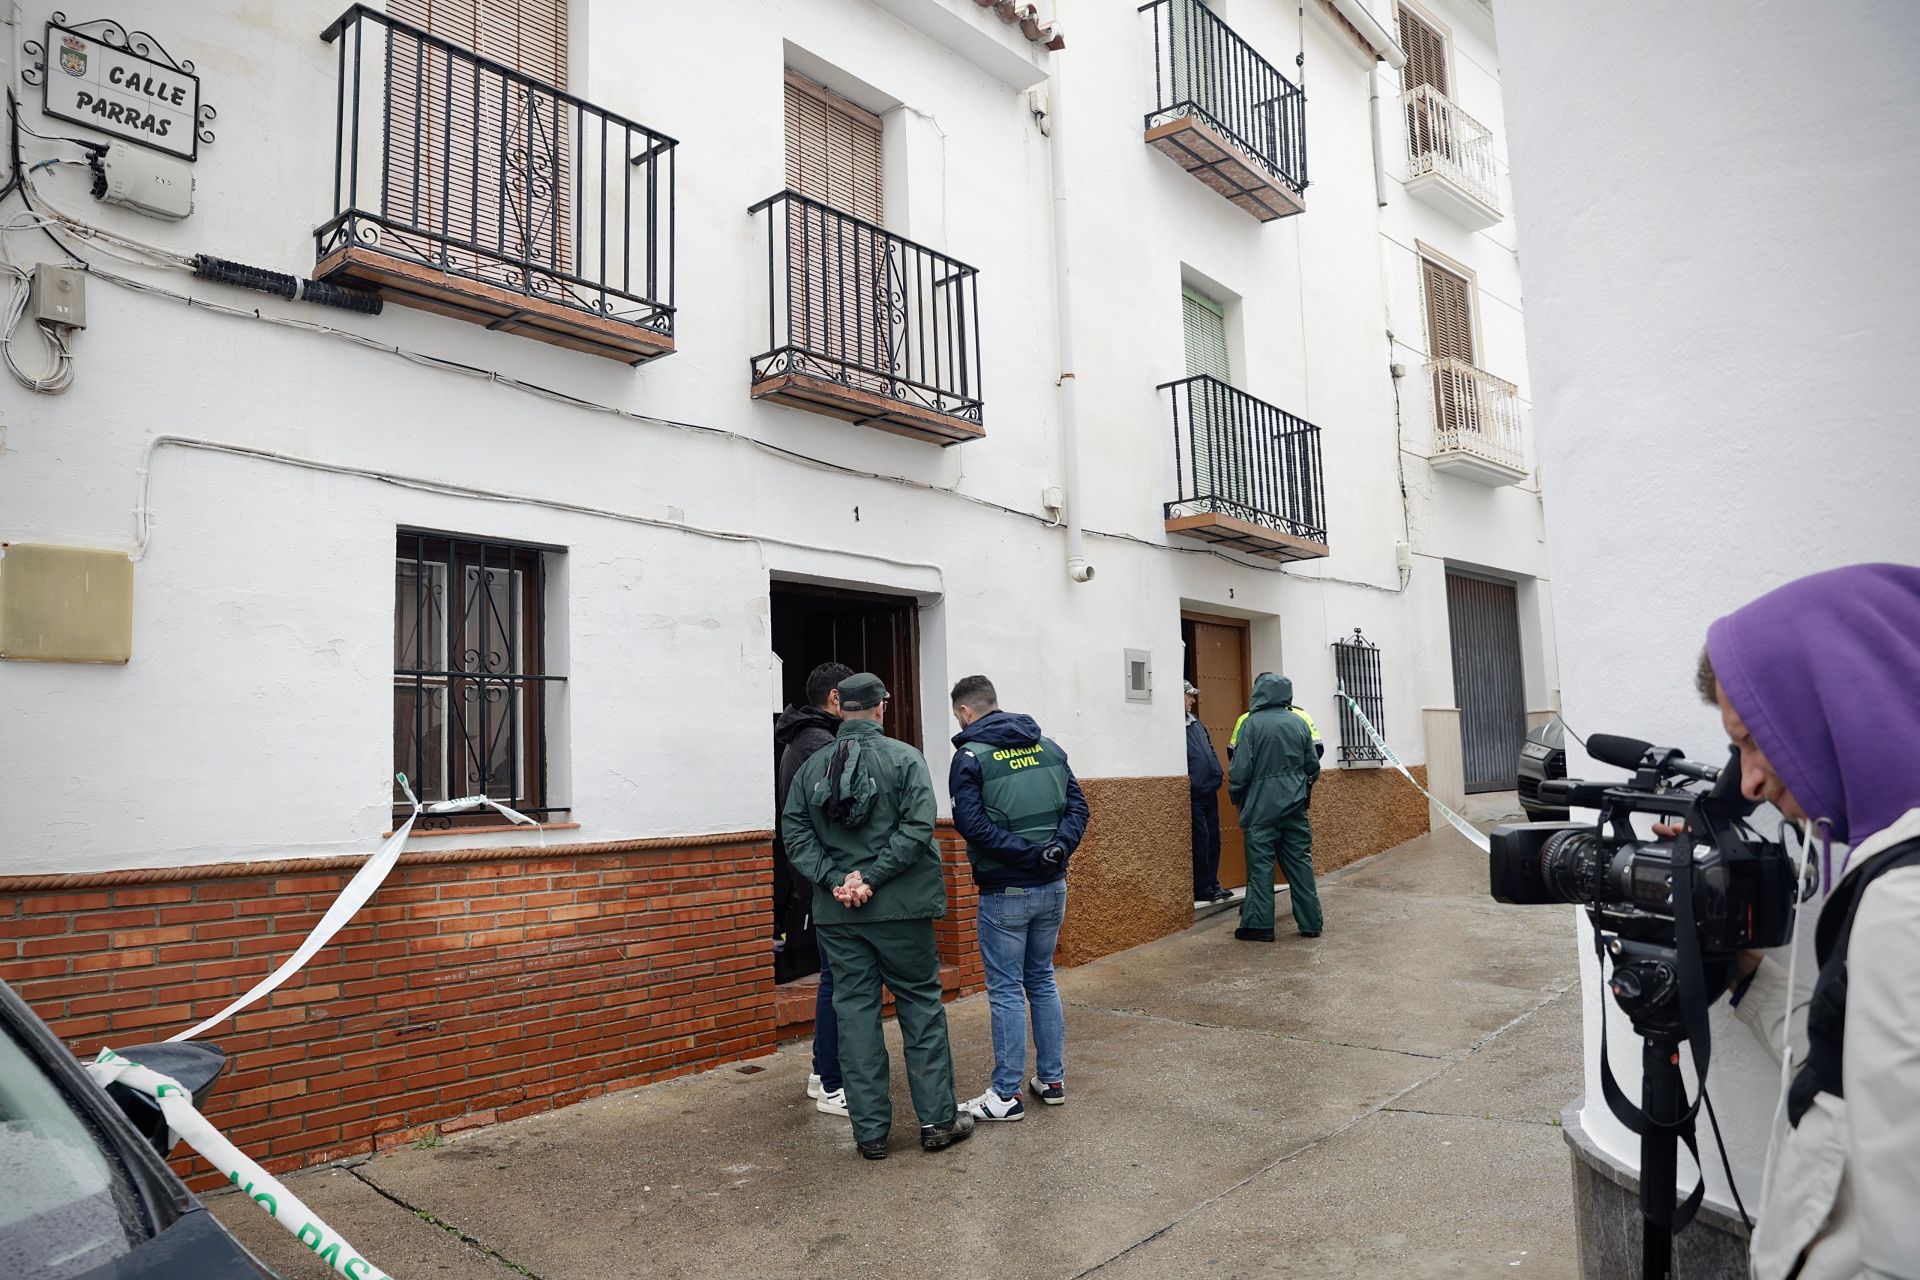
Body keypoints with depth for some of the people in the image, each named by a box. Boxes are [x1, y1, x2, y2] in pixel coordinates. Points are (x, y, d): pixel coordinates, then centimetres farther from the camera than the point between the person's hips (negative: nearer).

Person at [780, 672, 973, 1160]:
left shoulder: (811, 766, 5)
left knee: (854, 1011, 9)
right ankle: (937, 1119, 15)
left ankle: (870, 1130, 14)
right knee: (921, 1005, 9)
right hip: (900, 908, -3)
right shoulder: (905, 758, -6)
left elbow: (794, 833, -2)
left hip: (836, 913, 3)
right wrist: (870, 877, -13)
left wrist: (834, 878, -8)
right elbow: (917, 827, -15)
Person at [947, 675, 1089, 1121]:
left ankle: (1007, 1095, 11)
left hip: (1005, 892, -5)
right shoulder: (1048, 746, 7)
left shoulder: (970, 756, -10)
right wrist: (1057, 848, -10)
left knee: (1006, 990, 3)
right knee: (1042, 980, 18)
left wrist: (1027, 855, -17)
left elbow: (972, 824, -19)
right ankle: (1052, 1080, 25)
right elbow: (1077, 806, 3)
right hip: (1053, 887, 6)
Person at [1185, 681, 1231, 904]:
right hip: (1194, 793, -9)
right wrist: (1184, 776, -25)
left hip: (1210, 789, 9)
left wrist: (1218, 771, 15)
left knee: (1213, 839, 13)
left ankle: (1213, 884, 22)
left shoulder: (1195, 721, 16)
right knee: (1200, 840, -4)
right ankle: (1202, 889, 5)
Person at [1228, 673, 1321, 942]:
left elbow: (1241, 768, -11)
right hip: (1295, 807, 4)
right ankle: (1310, 923, 15)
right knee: (1300, 863, 10)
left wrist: (1236, 797, 5)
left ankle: (1258, 925, 1)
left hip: (1261, 808, -4)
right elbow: (1313, 765, 10)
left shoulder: (1251, 723, -10)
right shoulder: (1299, 723, 3)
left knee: (1260, 865, 0)